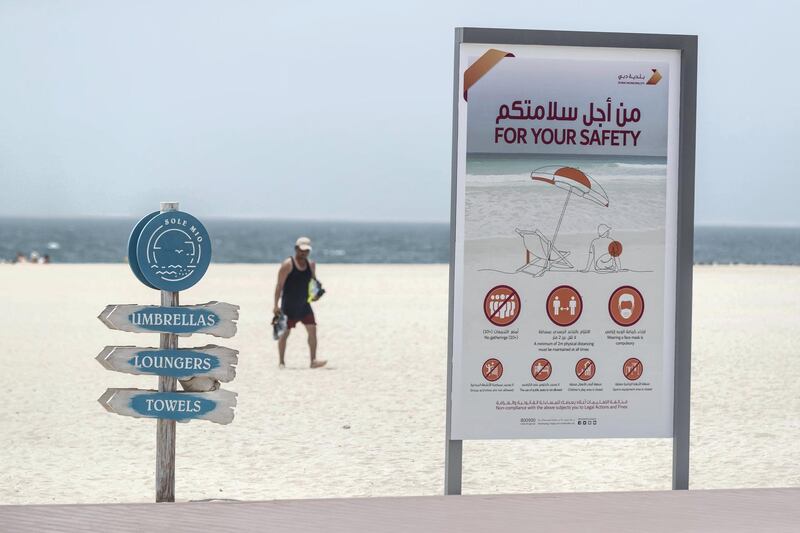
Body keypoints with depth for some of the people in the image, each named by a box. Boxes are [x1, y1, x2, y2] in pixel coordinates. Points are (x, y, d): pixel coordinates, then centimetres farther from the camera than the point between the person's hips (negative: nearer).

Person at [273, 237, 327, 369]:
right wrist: (276, 305, -16)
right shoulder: (288, 264, -11)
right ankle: (281, 362, 14)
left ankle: (313, 360, -6)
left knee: (312, 329, -7)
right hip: (289, 306, -5)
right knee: (285, 332, 2)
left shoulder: (311, 265, 7)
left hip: (304, 304, 5)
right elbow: (279, 285, -12)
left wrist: (316, 293, -2)